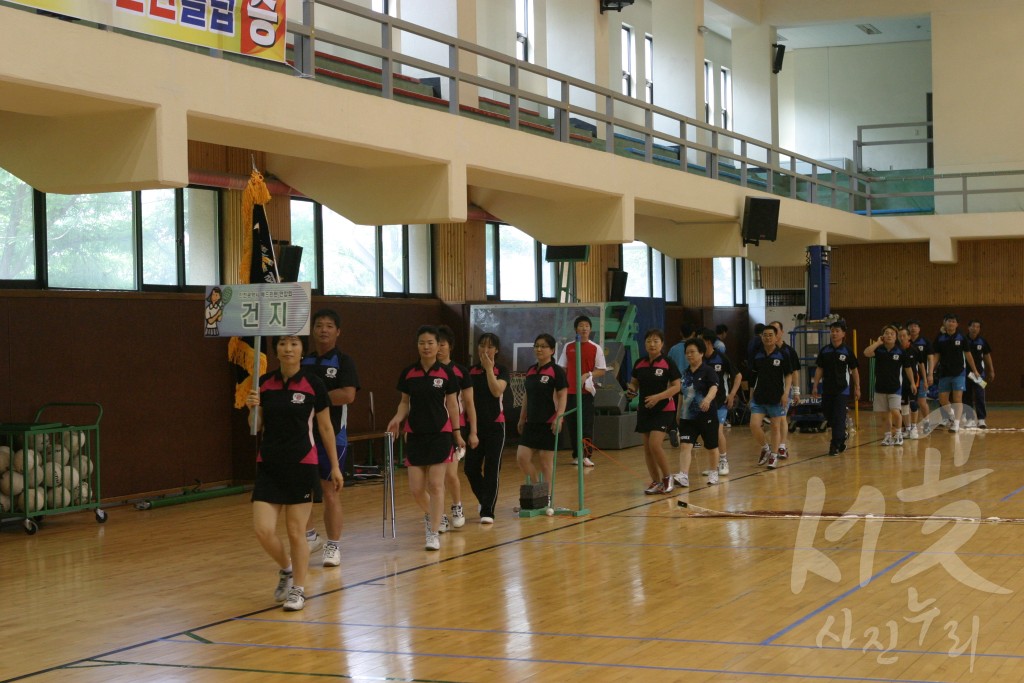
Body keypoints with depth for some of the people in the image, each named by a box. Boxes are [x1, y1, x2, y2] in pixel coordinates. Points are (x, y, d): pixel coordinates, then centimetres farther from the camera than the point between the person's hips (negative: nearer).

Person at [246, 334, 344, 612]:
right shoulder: (264, 383, 3)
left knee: (296, 531, 2)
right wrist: (252, 408, -12)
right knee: (263, 530, -5)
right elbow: (256, 426, 9)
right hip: (268, 465, 3)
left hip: (302, 464, -3)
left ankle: (298, 589, 20)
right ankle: (286, 569, 25)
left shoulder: (313, 384, -6)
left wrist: (335, 466, 2)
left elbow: (325, 427, 2)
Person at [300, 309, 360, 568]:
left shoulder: (343, 362, -4)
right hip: (304, 434, 4)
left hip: (332, 435, -4)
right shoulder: (302, 363, 9)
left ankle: (333, 546, 12)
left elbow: (348, 395, -18)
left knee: (329, 491, 0)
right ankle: (310, 535, 23)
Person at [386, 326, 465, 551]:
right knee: (416, 488, 1)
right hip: (415, 435, 2)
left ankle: (433, 533, 2)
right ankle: (430, 514, 33)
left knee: (436, 485, -4)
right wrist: (398, 418, -10)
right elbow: (405, 402, 9)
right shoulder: (408, 373, 2)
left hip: (440, 435, -2)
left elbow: (452, 405, 2)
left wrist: (457, 434, 0)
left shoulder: (446, 374, -3)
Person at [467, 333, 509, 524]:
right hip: (474, 424, 3)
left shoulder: (502, 370, -1)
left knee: (492, 469, -4)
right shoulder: (470, 371, 6)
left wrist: (489, 368, -18)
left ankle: (488, 511, 2)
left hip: (494, 425, -3)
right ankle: (486, 501, 27)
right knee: (471, 468, 1)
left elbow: (497, 391, -18)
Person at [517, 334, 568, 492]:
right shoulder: (531, 370, 12)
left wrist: (559, 418, -21)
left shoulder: (557, 371, -7)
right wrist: (522, 418, 18)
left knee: (546, 462, -2)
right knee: (522, 457, -2)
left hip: (549, 424, -6)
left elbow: (562, 396, -11)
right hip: (531, 422, 6)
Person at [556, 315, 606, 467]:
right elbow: (562, 369, 14)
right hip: (570, 391, 3)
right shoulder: (568, 347, 9)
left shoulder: (596, 348, 1)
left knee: (587, 425, -6)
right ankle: (576, 455, 14)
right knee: (571, 424, 5)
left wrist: (587, 375, -16)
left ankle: (586, 456, -7)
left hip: (586, 392, -3)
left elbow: (602, 370, 0)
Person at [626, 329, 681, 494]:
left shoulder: (668, 363, -8)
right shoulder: (639, 364, 5)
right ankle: (656, 482, 16)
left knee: (655, 444, -16)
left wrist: (658, 397, -21)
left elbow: (676, 386, -9)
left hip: (663, 409, -5)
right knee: (647, 447, 5)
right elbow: (634, 383, 15)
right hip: (644, 410, 5)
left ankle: (667, 477, 4)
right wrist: (631, 390, -8)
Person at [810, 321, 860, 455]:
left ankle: (835, 445, -3)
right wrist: (815, 386, 3)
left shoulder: (847, 351, -4)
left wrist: (857, 388, 0)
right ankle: (842, 439, 31)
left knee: (839, 418, -7)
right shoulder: (825, 351, 4)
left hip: (842, 390, -4)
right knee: (829, 416, 10)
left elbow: (854, 370, 0)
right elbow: (819, 369, 8)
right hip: (827, 389, 4)